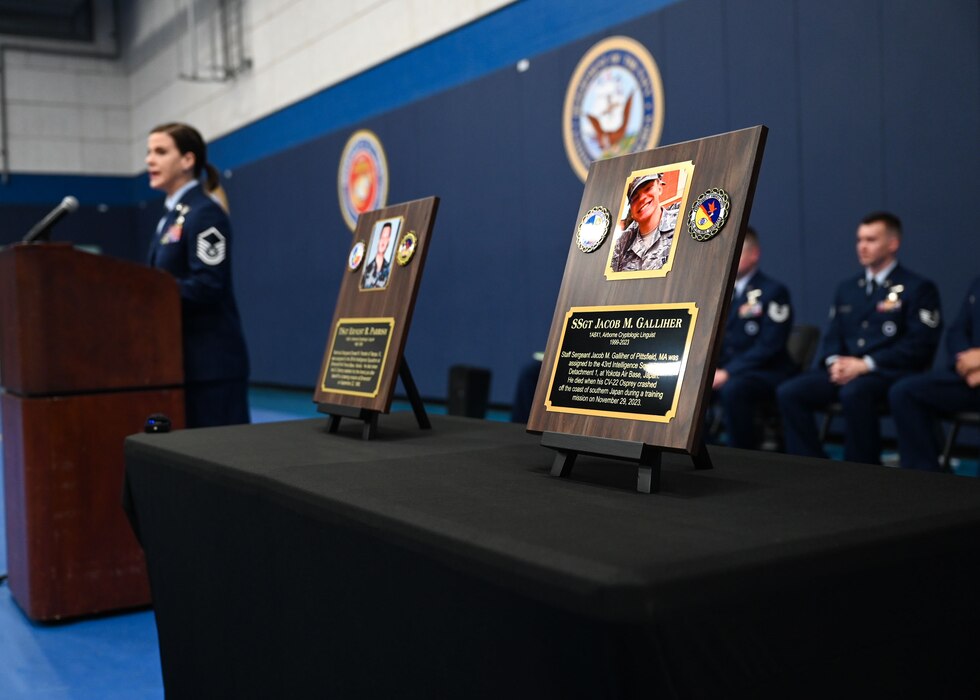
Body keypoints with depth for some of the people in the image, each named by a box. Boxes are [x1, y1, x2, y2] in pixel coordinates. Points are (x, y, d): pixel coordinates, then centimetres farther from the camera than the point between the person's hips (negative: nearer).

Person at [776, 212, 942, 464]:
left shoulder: (918, 288, 3)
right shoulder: (847, 288, 23)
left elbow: (920, 345, -7)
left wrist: (866, 364, -16)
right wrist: (834, 361, -5)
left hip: (890, 373, -6)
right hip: (844, 370, 6)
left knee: (854, 392, -39)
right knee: (788, 392, -19)